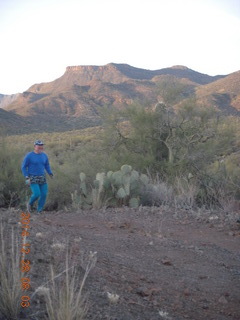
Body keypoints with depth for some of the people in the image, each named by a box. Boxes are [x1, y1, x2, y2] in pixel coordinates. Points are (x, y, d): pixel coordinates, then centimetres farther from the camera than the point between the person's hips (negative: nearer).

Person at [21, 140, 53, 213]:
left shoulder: (44, 155, 3)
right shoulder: (29, 156, -12)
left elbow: (47, 166, 17)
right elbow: (23, 167, -7)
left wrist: (50, 174, 2)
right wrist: (27, 178, -15)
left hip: (42, 178, 5)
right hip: (32, 178, -5)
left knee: (44, 194, -4)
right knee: (36, 194, -18)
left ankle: (39, 212, 12)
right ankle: (30, 204, 14)